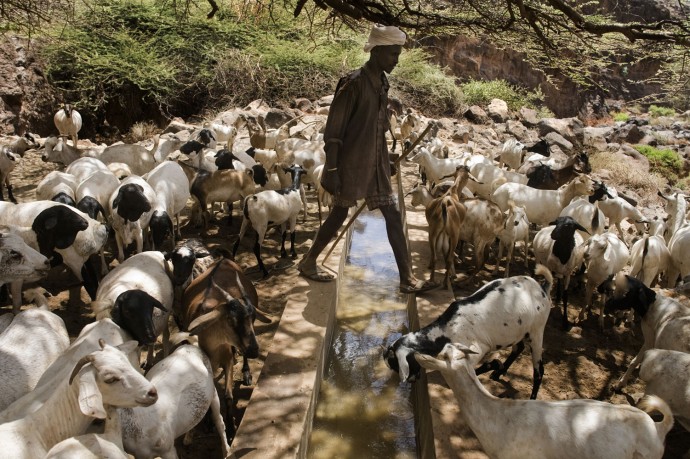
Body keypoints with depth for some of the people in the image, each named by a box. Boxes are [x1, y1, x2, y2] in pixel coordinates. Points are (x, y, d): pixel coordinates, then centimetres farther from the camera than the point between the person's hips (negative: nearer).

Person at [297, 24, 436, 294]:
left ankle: (407, 279, 12)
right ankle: (308, 262, 28)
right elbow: (333, 131, -16)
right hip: (351, 163, -7)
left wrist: (386, 162, 17)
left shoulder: (382, 83, 8)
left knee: (393, 215, 5)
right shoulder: (353, 84, -15)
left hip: (376, 163, 7)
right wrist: (331, 170, -19)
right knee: (340, 213, 7)